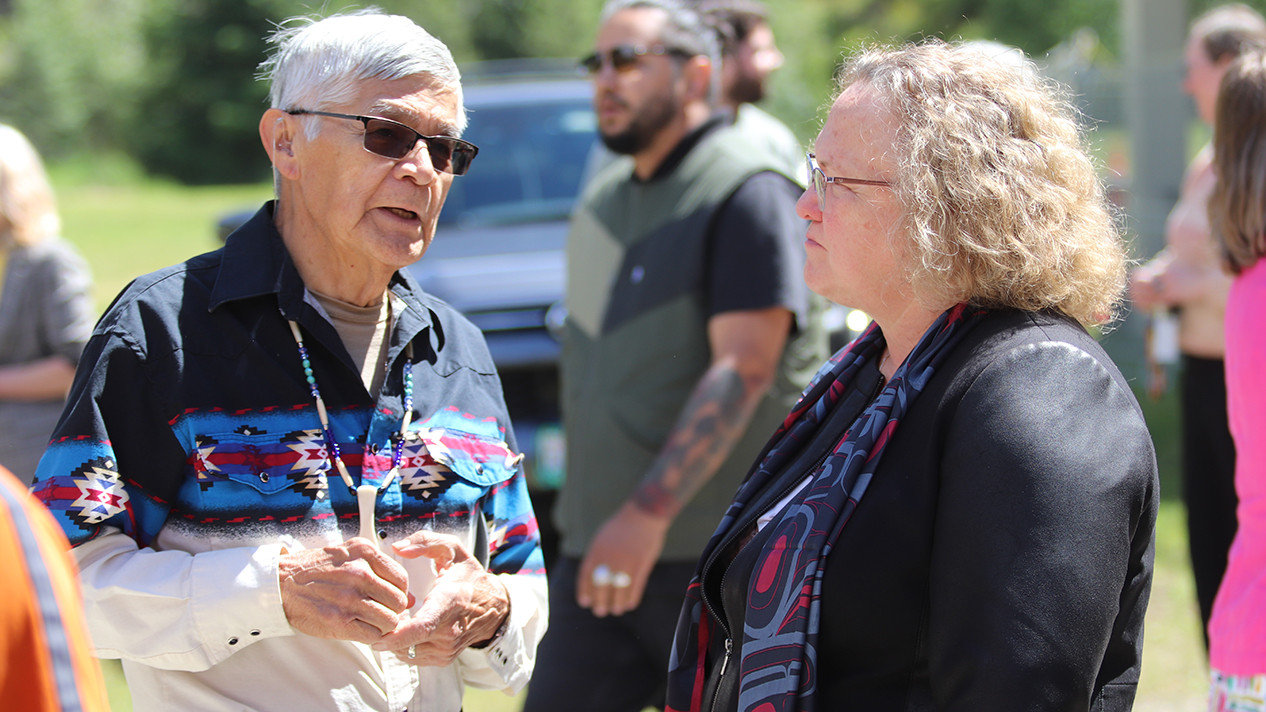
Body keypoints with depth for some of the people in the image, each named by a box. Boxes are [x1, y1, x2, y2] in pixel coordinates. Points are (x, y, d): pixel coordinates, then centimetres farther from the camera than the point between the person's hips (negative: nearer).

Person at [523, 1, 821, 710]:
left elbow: (743, 369, -21)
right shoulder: (605, 198, 16)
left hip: (716, 553, -8)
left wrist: (648, 511, -27)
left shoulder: (746, 192, -11)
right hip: (600, 546, 8)